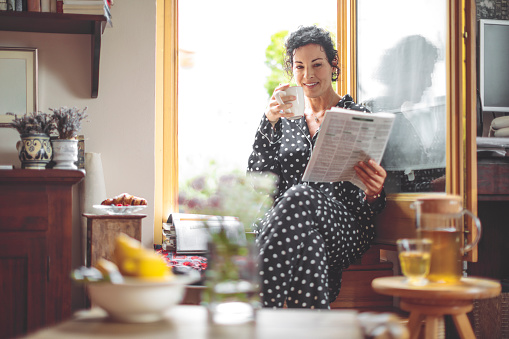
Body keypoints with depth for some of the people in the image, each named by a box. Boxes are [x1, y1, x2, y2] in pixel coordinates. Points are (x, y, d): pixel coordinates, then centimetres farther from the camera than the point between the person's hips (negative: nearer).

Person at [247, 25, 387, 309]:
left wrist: (374, 192, -18)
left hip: (343, 227, -2)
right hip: (287, 219, 2)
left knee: (301, 196, -37)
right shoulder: (285, 118, 21)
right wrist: (269, 122, -4)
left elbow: (369, 208, 8)